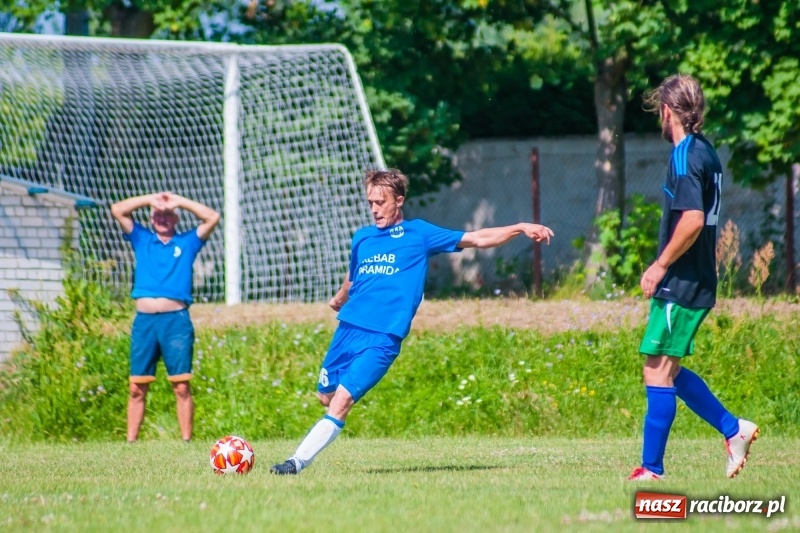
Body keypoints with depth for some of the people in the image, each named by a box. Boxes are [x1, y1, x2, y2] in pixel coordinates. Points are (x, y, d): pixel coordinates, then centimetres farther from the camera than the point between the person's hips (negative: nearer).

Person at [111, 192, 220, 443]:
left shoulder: (187, 242, 14)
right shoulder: (141, 240, 18)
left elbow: (212, 217, 3)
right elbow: (117, 210, 11)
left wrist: (179, 201, 5)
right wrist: (150, 199, 7)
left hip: (176, 320, -2)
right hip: (144, 320, 2)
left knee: (181, 386, -7)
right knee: (137, 388, 1)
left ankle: (186, 440, -6)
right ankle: (131, 441, 3)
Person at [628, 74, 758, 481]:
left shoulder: (684, 156, -16)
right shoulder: (705, 152, 14)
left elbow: (693, 219, -26)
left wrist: (660, 266, -17)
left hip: (680, 285, -10)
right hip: (696, 284, 10)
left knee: (658, 371, -5)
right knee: (666, 370, 16)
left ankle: (651, 469, -3)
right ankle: (734, 429, 17)